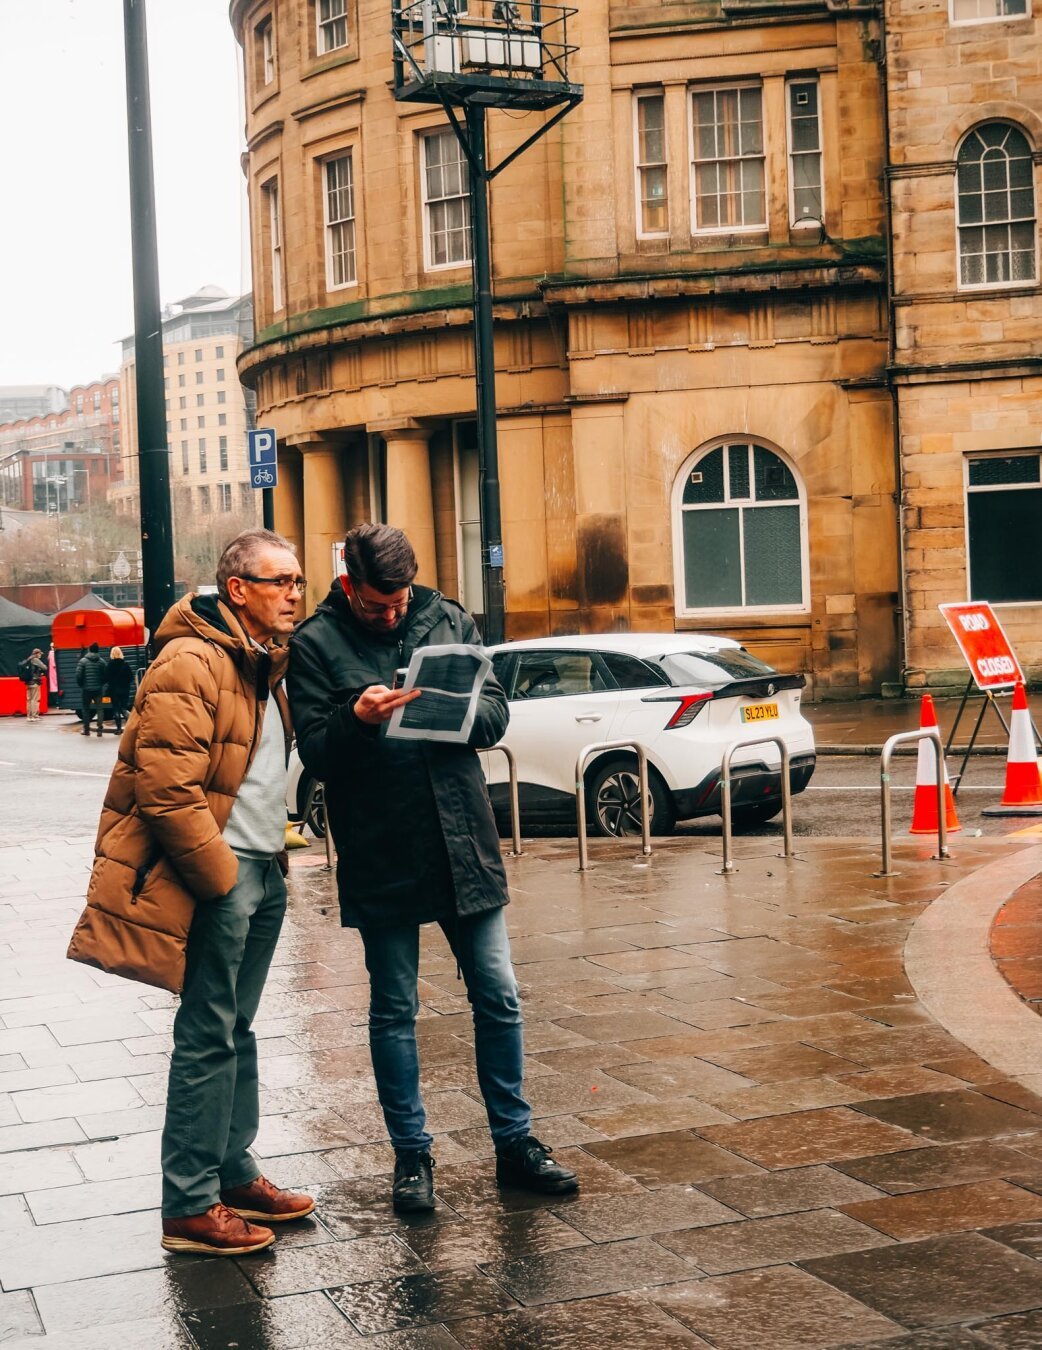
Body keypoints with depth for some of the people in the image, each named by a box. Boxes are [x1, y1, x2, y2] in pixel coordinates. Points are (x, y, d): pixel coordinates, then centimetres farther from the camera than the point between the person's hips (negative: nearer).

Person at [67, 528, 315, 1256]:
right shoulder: (191, 663, -15)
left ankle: (236, 1176, 27)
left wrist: (270, 864, 13)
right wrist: (222, 879, -16)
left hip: (262, 871, 9)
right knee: (209, 1038, -4)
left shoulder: (264, 665, 16)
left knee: (236, 1031, 16)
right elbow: (167, 789, -21)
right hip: (219, 875, -9)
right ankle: (190, 1208, 4)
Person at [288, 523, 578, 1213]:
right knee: (394, 1011, 8)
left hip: (464, 843, 3)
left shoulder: (449, 620, 6)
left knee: (498, 998, 8)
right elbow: (315, 754, -8)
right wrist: (356, 720, -28)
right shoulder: (316, 644, -3)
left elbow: (497, 713, 4)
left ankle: (514, 1141, 22)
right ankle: (412, 1154, 20)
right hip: (379, 857, -3)